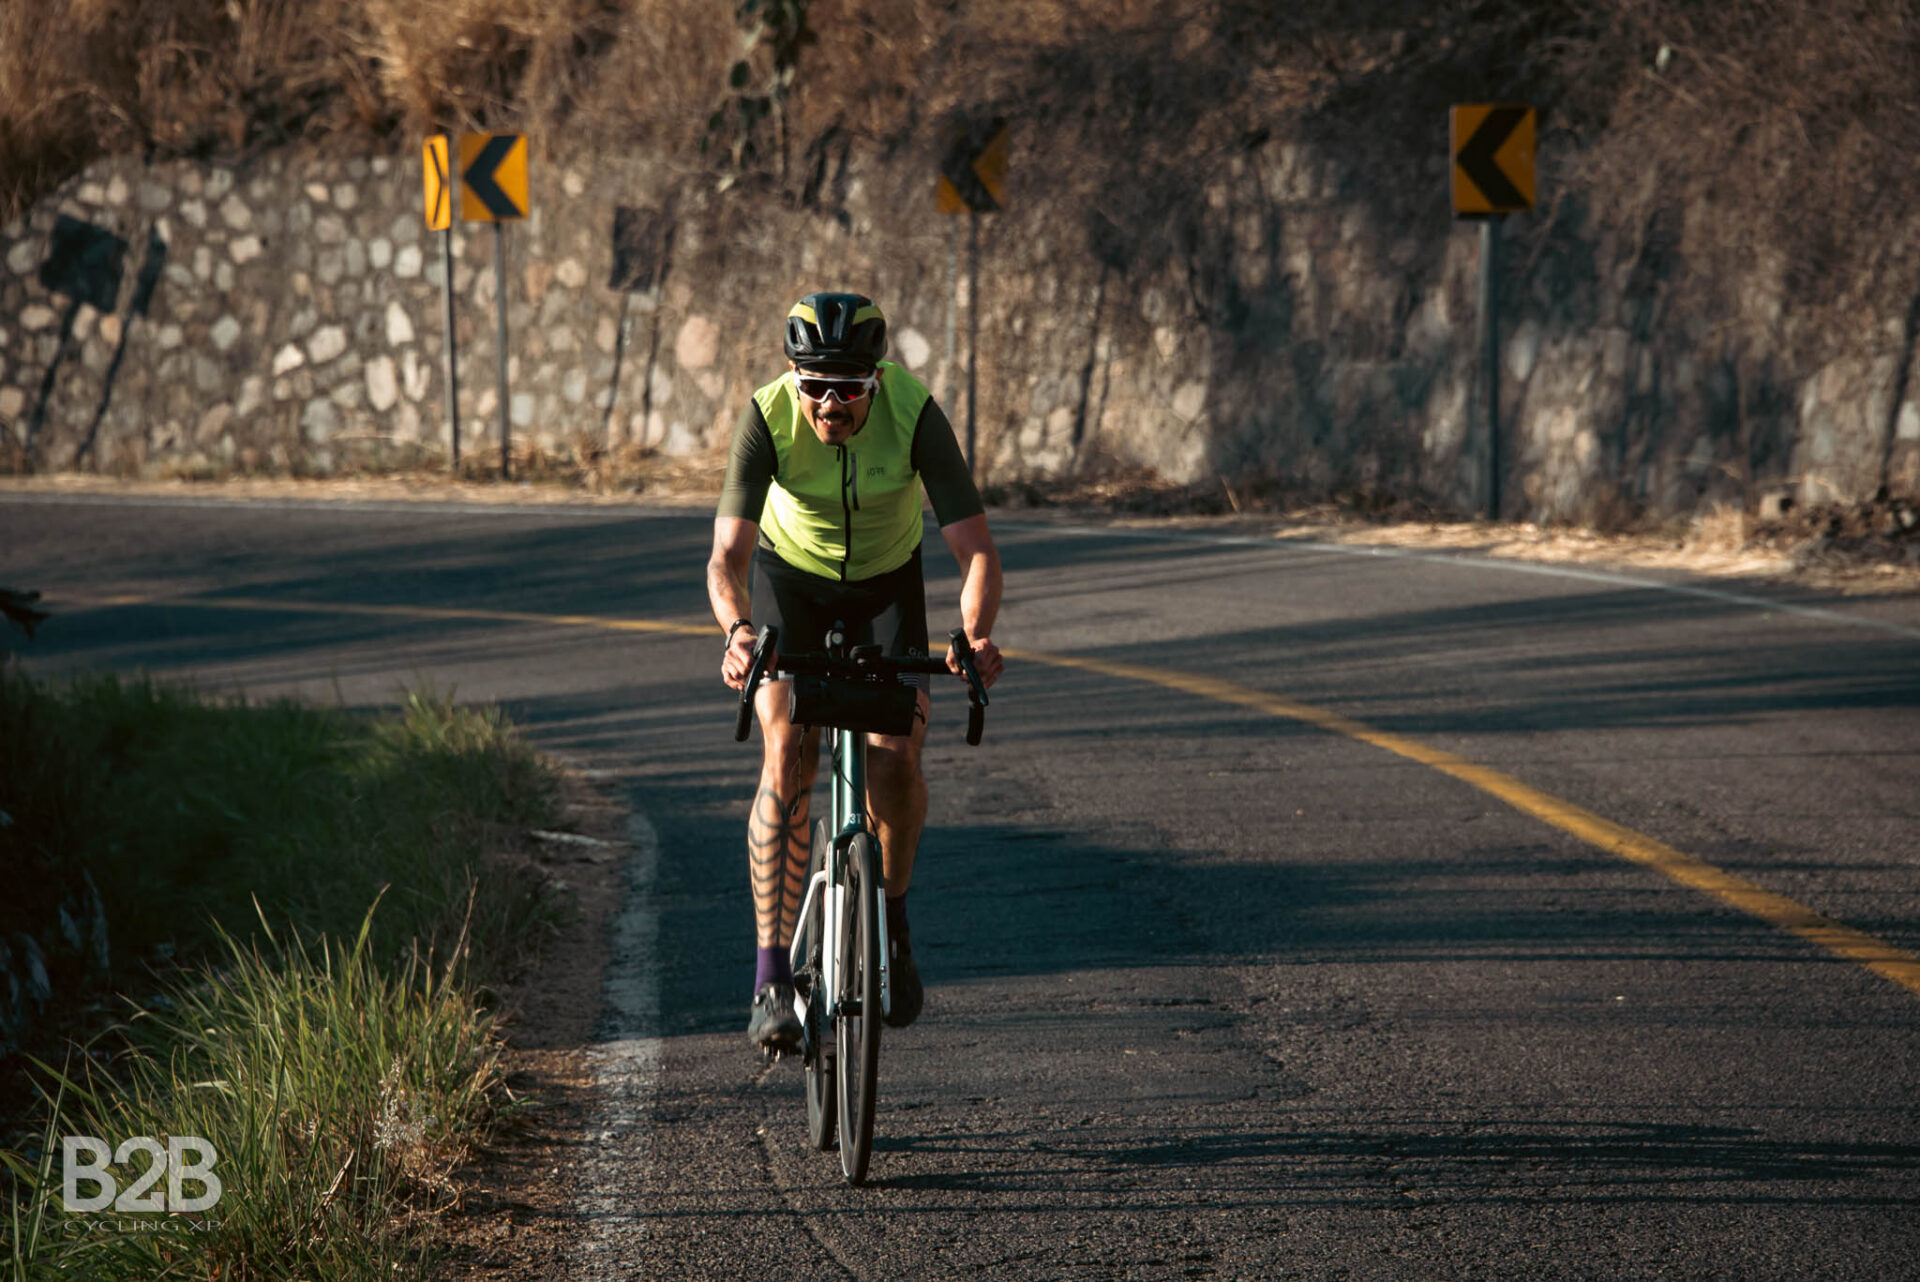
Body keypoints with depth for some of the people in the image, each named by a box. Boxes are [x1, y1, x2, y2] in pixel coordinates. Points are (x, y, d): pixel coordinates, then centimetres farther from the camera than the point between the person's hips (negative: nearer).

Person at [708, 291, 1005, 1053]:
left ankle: (891, 922, 12)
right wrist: (738, 631, -57)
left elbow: (975, 547, -33)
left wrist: (976, 635, -51)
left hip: (886, 582, 1)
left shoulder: (915, 414, -31)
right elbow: (728, 555, -37)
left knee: (896, 757, -17)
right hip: (791, 577, -1)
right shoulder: (768, 417, -31)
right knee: (788, 759, -19)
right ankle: (772, 978, -17)